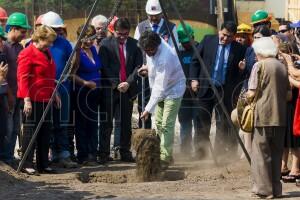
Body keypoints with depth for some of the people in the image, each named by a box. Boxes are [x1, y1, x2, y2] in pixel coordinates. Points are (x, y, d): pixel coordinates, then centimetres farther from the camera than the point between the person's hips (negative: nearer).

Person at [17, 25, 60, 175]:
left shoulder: (47, 53, 16)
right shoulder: (27, 54, -11)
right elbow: (22, 78, -16)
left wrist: (54, 93, 20)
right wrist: (26, 99, -21)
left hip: (45, 99, 9)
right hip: (32, 100, -9)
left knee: (45, 131, 10)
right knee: (30, 131, -4)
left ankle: (43, 165, 16)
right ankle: (27, 165, 0)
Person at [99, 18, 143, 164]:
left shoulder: (134, 44, 4)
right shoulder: (106, 44, -3)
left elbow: (138, 65, 3)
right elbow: (104, 67, -6)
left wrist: (128, 82, -9)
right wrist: (116, 84, -12)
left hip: (128, 89, 3)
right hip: (110, 88, -3)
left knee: (126, 123, 7)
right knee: (106, 123, -1)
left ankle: (125, 153, 14)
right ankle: (103, 154, 3)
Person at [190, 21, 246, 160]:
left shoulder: (239, 49, -2)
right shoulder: (208, 41, 1)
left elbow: (242, 73, 8)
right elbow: (195, 60, 7)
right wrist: (194, 79, 0)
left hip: (225, 91, -1)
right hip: (205, 88, 1)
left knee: (223, 124, 2)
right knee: (203, 122, 7)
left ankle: (219, 152, 10)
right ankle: (201, 152, 18)